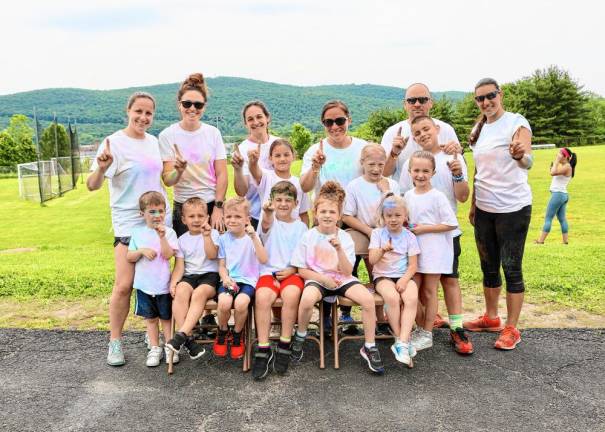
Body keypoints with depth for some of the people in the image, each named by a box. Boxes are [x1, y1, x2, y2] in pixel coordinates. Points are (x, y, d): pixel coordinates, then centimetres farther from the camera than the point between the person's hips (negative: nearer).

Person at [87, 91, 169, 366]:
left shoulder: (154, 142, 9)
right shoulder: (115, 143, -9)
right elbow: (92, 185, -17)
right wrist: (101, 168, -35)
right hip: (128, 223, -5)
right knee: (124, 285, -7)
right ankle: (115, 342, 10)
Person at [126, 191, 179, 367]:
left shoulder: (168, 232, -6)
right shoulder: (138, 232, 2)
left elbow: (168, 255, -16)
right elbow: (129, 257, 2)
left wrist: (162, 237, -26)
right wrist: (142, 250, -15)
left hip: (163, 285, -2)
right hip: (144, 284, 3)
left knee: (166, 317, 11)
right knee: (150, 318, 14)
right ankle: (155, 349, 25)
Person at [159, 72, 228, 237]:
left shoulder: (213, 133, 0)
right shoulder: (167, 135, -5)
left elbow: (221, 174, -1)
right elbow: (167, 180, -9)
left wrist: (218, 208, -8)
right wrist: (178, 171, -29)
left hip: (214, 205, 1)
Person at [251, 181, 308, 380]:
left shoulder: (300, 226, 12)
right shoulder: (269, 220, 6)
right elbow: (266, 225, -21)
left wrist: (293, 269, -7)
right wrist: (267, 215, -44)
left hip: (292, 273, 1)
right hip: (269, 271, 0)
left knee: (291, 295, -32)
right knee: (262, 297, -31)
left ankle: (284, 345, -14)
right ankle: (263, 350, -20)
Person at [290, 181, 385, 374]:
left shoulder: (345, 238, -2)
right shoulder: (308, 237, -4)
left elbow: (347, 272, -9)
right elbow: (302, 270, -1)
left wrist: (339, 249, -23)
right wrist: (323, 279, -15)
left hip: (341, 280, 2)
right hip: (316, 279, -1)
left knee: (368, 299, -25)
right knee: (307, 299, -36)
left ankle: (369, 347, -4)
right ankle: (300, 336, -4)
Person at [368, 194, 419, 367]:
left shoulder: (409, 236, 4)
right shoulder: (377, 233, 2)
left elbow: (413, 265, 1)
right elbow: (372, 260, -8)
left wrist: (404, 280, -17)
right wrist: (383, 250, -28)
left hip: (404, 276, 1)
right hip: (383, 276, -1)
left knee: (412, 299, -29)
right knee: (392, 297, -32)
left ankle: (402, 344, -30)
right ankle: (401, 339, -16)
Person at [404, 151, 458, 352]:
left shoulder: (437, 196, -13)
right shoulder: (408, 195, 5)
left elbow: (451, 224, -15)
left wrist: (424, 228, -18)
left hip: (433, 251, -5)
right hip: (414, 250, 5)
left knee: (429, 292, 5)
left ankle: (427, 334, 18)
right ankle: (420, 328, 28)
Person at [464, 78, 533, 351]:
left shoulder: (517, 123, -9)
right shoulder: (478, 130, 10)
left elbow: (528, 162, -24)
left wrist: (520, 156, -46)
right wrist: (473, 204, 12)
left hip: (513, 207, -6)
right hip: (484, 209, 6)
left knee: (512, 268, -1)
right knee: (488, 267, 14)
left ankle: (511, 329, 10)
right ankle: (491, 318, 29)